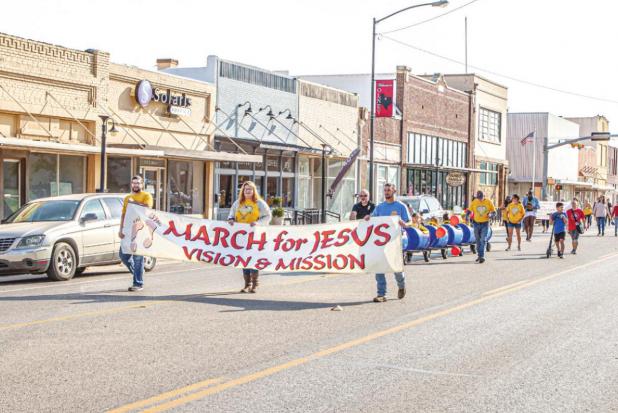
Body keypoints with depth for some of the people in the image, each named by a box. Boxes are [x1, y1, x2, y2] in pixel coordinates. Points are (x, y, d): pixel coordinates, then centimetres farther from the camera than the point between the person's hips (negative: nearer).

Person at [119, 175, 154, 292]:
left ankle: (138, 283, -5)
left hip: (140, 231, -7)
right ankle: (136, 273, 25)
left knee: (138, 257, -9)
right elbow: (123, 214, 20)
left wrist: (134, 202, -15)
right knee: (123, 255, 5)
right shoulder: (127, 198, 22)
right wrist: (121, 229, 10)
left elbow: (147, 207, -16)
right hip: (128, 231, 7)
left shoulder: (146, 196, 3)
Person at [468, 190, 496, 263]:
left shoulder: (489, 202, -5)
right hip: (476, 224, 2)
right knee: (478, 240, 10)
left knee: (483, 240, -13)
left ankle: (482, 256, -16)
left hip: (485, 224, -2)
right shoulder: (473, 202, -3)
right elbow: (469, 211, 2)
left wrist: (491, 215, -20)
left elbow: (494, 211, 2)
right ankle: (480, 255, 23)